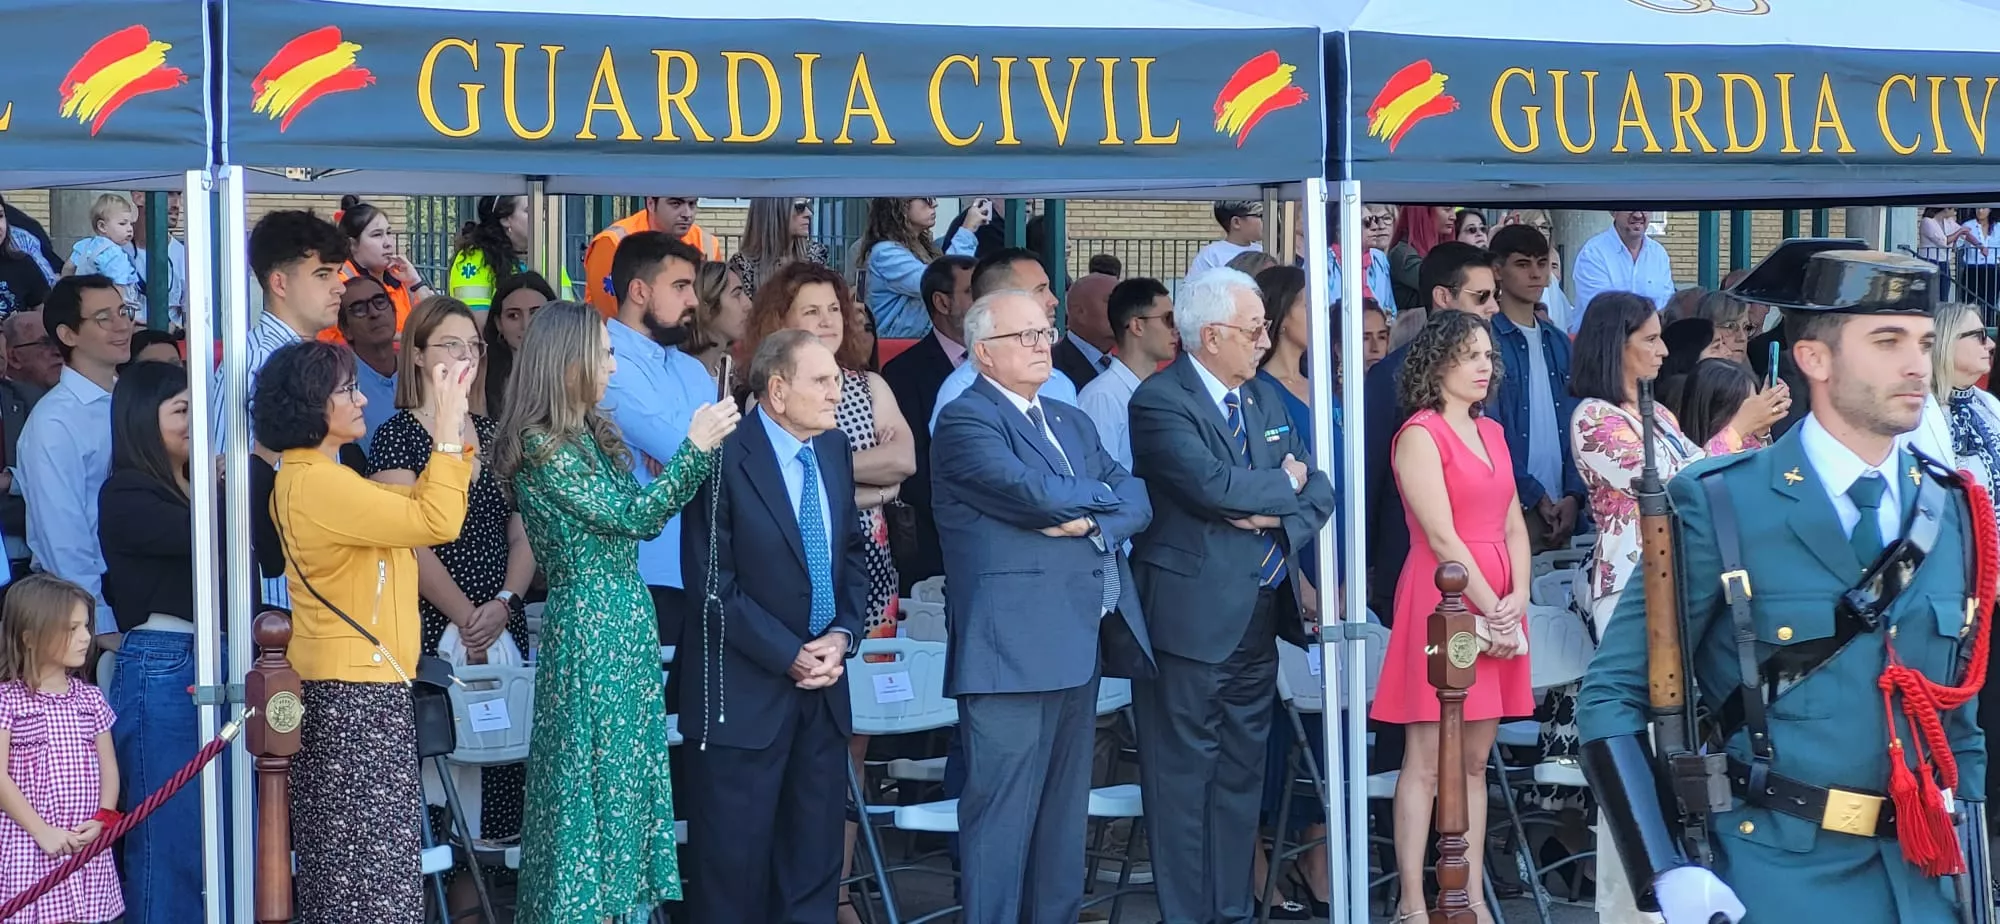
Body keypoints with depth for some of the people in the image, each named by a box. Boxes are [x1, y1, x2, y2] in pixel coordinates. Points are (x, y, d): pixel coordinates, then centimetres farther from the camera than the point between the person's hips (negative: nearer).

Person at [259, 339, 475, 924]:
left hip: (345, 687, 10)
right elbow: (437, 521, -24)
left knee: (345, 856, 12)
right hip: (356, 694, -10)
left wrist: (454, 420, 7)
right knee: (368, 856, -6)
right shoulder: (317, 484, -19)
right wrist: (447, 423, -17)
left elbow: (418, 504, 15)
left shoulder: (314, 479, 12)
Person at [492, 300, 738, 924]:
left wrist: (703, 449, 5)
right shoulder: (541, 447, -14)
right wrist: (695, 446, -14)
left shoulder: (593, 435, 11)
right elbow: (631, 516, -16)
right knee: (595, 778, -1)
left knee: (630, 774, 11)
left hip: (628, 623, 8)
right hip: (588, 629, -8)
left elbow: (642, 516, 13)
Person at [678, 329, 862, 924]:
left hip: (823, 682, 6)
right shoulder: (725, 460, -14)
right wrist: (789, 655, -15)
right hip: (746, 690, -6)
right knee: (735, 859, 1)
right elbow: (712, 584, -15)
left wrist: (843, 634, -2)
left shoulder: (834, 450, 7)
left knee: (815, 853, 11)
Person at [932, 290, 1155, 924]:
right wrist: (1103, 494, 0)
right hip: (1014, 649, -8)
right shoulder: (965, 421, -6)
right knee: (1003, 812, -7)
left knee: (1065, 811, 11)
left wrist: (1090, 518, -10)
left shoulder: (1071, 423, 21)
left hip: (1079, 647, 8)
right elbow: (1038, 494, -18)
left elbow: (1136, 499, 11)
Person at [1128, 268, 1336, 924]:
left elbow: (1317, 489, 11)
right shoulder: (1160, 401, -11)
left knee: (1241, 773, 11)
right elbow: (1212, 485, -24)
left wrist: (1282, 521, -10)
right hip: (1192, 617, -8)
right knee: (1185, 774, -2)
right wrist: (1285, 484, -7)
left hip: (1259, 616, 8)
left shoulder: (1265, 399, 15)